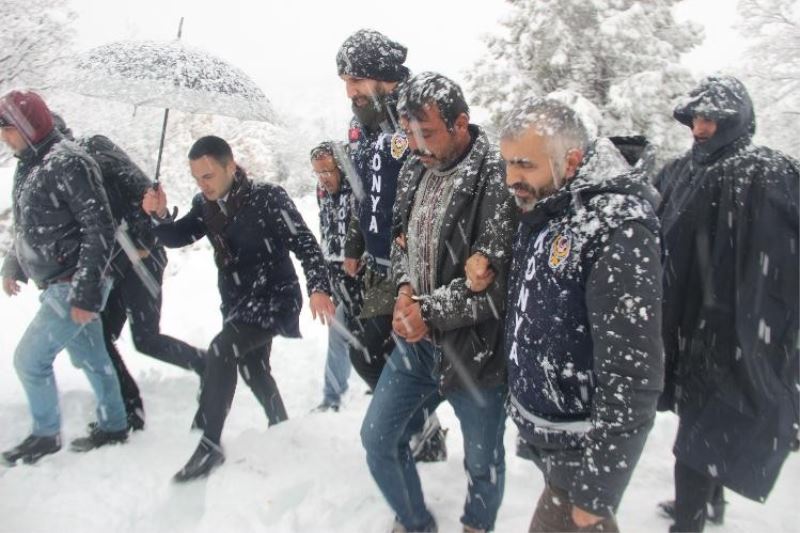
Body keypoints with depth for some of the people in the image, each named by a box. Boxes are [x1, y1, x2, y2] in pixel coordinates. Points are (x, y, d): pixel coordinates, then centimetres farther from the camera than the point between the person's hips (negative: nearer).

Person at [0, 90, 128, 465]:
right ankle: (112, 427, 29)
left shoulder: (67, 163, -18)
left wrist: (85, 293, -23)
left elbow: (99, 230, -22)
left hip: (73, 288, -8)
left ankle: (46, 435, 18)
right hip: (56, 286, 8)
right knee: (90, 358, 16)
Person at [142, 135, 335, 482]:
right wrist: (159, 215, -16)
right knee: (252, 368, 20)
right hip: (237, 302, 8)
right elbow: (176, 237, 7)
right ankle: (280, 425, 44)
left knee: (221, 351, -24)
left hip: (273, 297, -7)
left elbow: (305, 243, -19)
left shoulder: (268, 198, -18)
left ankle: (209, 445, -13)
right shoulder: (205, 205, 0)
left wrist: (318, 288, -33)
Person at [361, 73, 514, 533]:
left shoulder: (497, 180, -19)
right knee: (378, 438, 14)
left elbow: (498, 279, -22)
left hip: (475, 349, -6)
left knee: (483, 462, 14)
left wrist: (430, 311, -19)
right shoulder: (416, 170, 4)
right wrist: (405, 289, -4)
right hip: (416, 340, 7)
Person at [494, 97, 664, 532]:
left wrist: (595, 492, -21)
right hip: (539, 429, 8)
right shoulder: (541, 210, 1)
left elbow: (631, 374, -25)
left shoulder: (618, 230, -25)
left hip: (582, 443, -8)